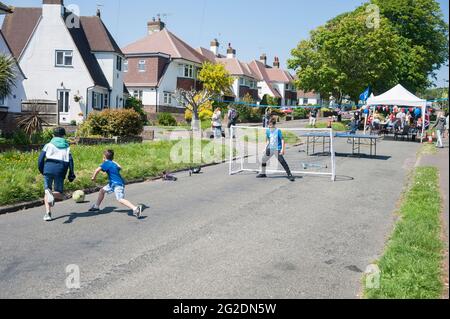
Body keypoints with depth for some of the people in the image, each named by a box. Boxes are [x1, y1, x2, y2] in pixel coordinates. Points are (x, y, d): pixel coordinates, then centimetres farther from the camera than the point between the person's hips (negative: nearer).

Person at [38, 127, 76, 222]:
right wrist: (71, 174, 7)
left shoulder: (49, 145, 13)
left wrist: (41, 170, 18)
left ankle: (48, 213, -13)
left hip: (48, 169, 0)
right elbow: (70, 161, 3)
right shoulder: (67, 147, 15)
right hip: (60, 170, 0)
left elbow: (40, 159, 5)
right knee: (59, 195, 7)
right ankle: (53, 194, -31)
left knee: (47, 191, 9)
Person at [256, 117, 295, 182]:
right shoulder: (268, 131, 4)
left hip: (277, 149, -7)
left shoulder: (278, 131, -14)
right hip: (270, 149, 7)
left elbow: (282, 140, -14)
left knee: (283, 162, -13)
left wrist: (282, 149, -20)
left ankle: (289, 175, -8)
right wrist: (267, 147, 9)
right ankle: (263, 173, 28)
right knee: (264, 159, 10)